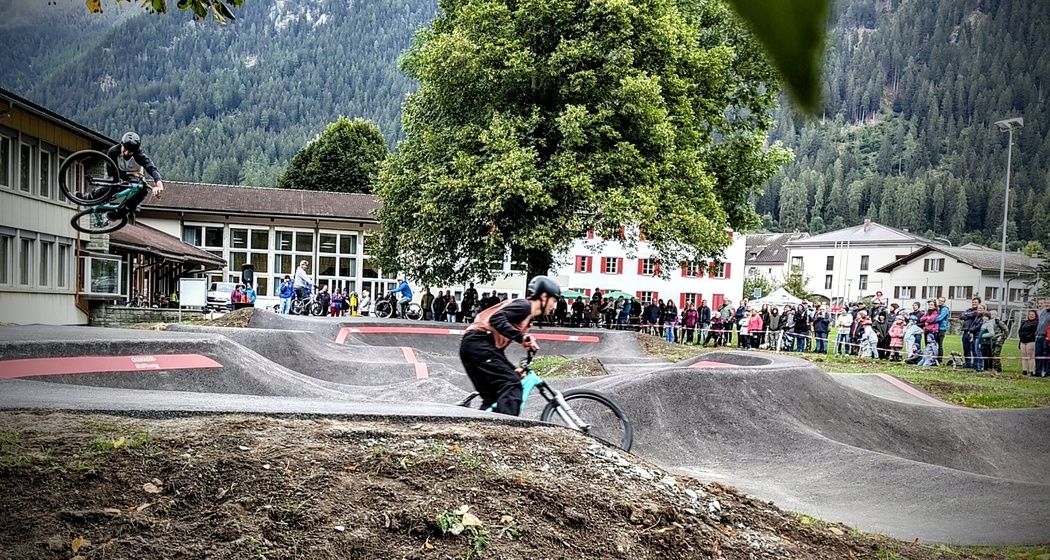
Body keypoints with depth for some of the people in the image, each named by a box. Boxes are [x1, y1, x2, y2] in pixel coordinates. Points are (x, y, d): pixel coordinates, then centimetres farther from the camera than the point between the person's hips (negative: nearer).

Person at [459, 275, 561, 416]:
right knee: (511, 384, -16)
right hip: (478, 343, -10)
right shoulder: (524, 305, -3)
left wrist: (511, 370, 18)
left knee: (493, 398, 11)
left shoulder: (527, 317, 26)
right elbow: (497, 319, -22)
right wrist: (521, 337, -29)